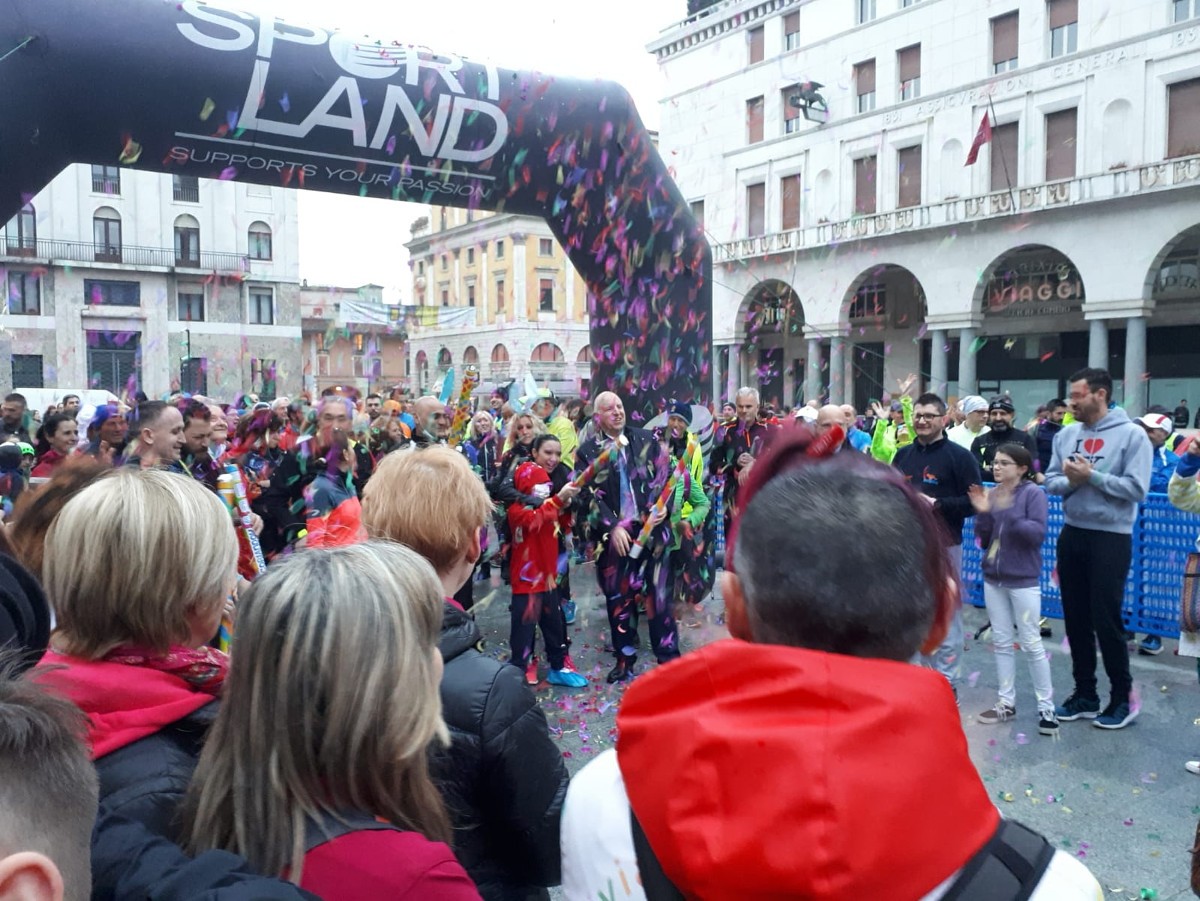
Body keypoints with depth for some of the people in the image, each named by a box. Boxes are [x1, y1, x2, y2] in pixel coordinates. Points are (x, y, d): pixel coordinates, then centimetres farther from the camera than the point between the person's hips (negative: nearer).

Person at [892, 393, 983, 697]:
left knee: (945, 615, -2)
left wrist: (937, 504, -18)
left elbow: (974, 501, -9)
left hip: (943, 545, -6)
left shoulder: (959, 455, -5)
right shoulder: (903, 455, 12)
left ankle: (947, 682, 8)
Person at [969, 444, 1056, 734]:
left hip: (1023, 580, -5)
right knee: (1001, 642, 11)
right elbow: (983, 540, 5)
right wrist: (983, 513, -11)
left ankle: (1046, 707, 12)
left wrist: (1009, 514, -30)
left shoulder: (1033, 493, -10)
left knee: (1031, 644, 1)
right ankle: (1006, 703, 20)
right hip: (993, 578, 5)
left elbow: (1038, 533, -20)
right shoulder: (992, 493, 3)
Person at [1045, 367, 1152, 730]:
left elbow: (1136, 489, -17)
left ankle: (1123, 697, 17)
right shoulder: (1066, 434, 5)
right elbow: (1051, 482, 4)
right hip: (1072, 535, 6)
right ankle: (1084, 694, 24)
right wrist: (1070, 480, -16)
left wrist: (1090, 476, -18)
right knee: (1076, 619, 12)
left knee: (1106, 621, -1)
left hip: (1111, 537, -5)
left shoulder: (1132, 434, -10)